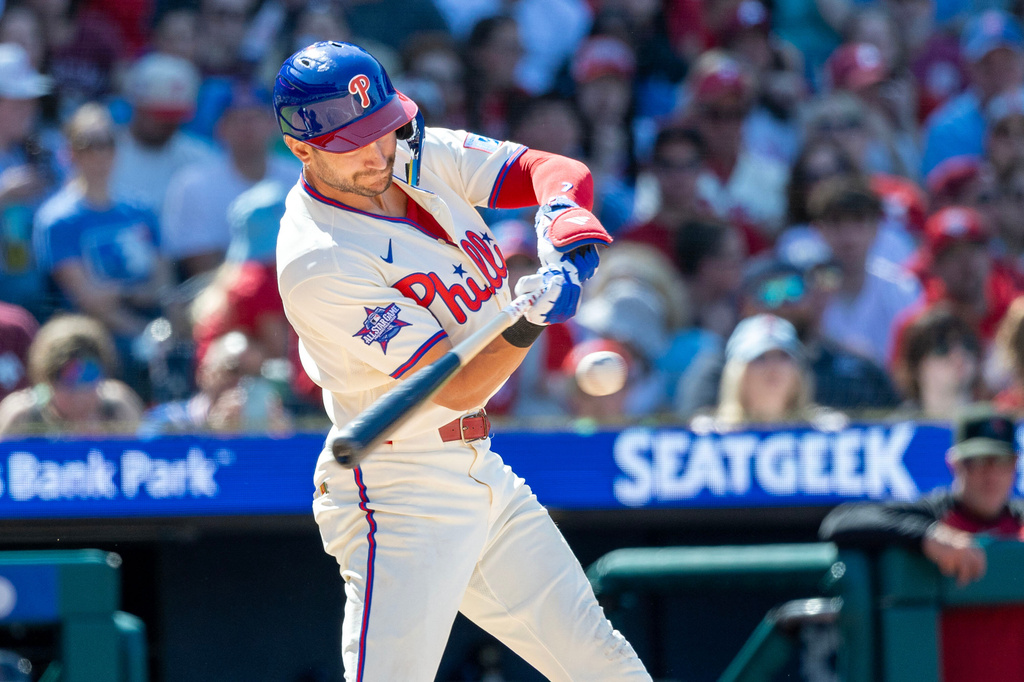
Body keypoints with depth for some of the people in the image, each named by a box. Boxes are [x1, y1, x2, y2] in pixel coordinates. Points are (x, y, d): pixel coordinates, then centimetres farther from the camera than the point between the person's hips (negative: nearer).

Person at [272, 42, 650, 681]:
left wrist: (564, 219, -24)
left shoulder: (421, 154, 0)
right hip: (399, 498, -8)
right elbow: (455, 386, -23)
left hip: (481, 472, 8)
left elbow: (557, 171, -2)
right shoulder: (317, 263, -23)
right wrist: (526, 325, -40)